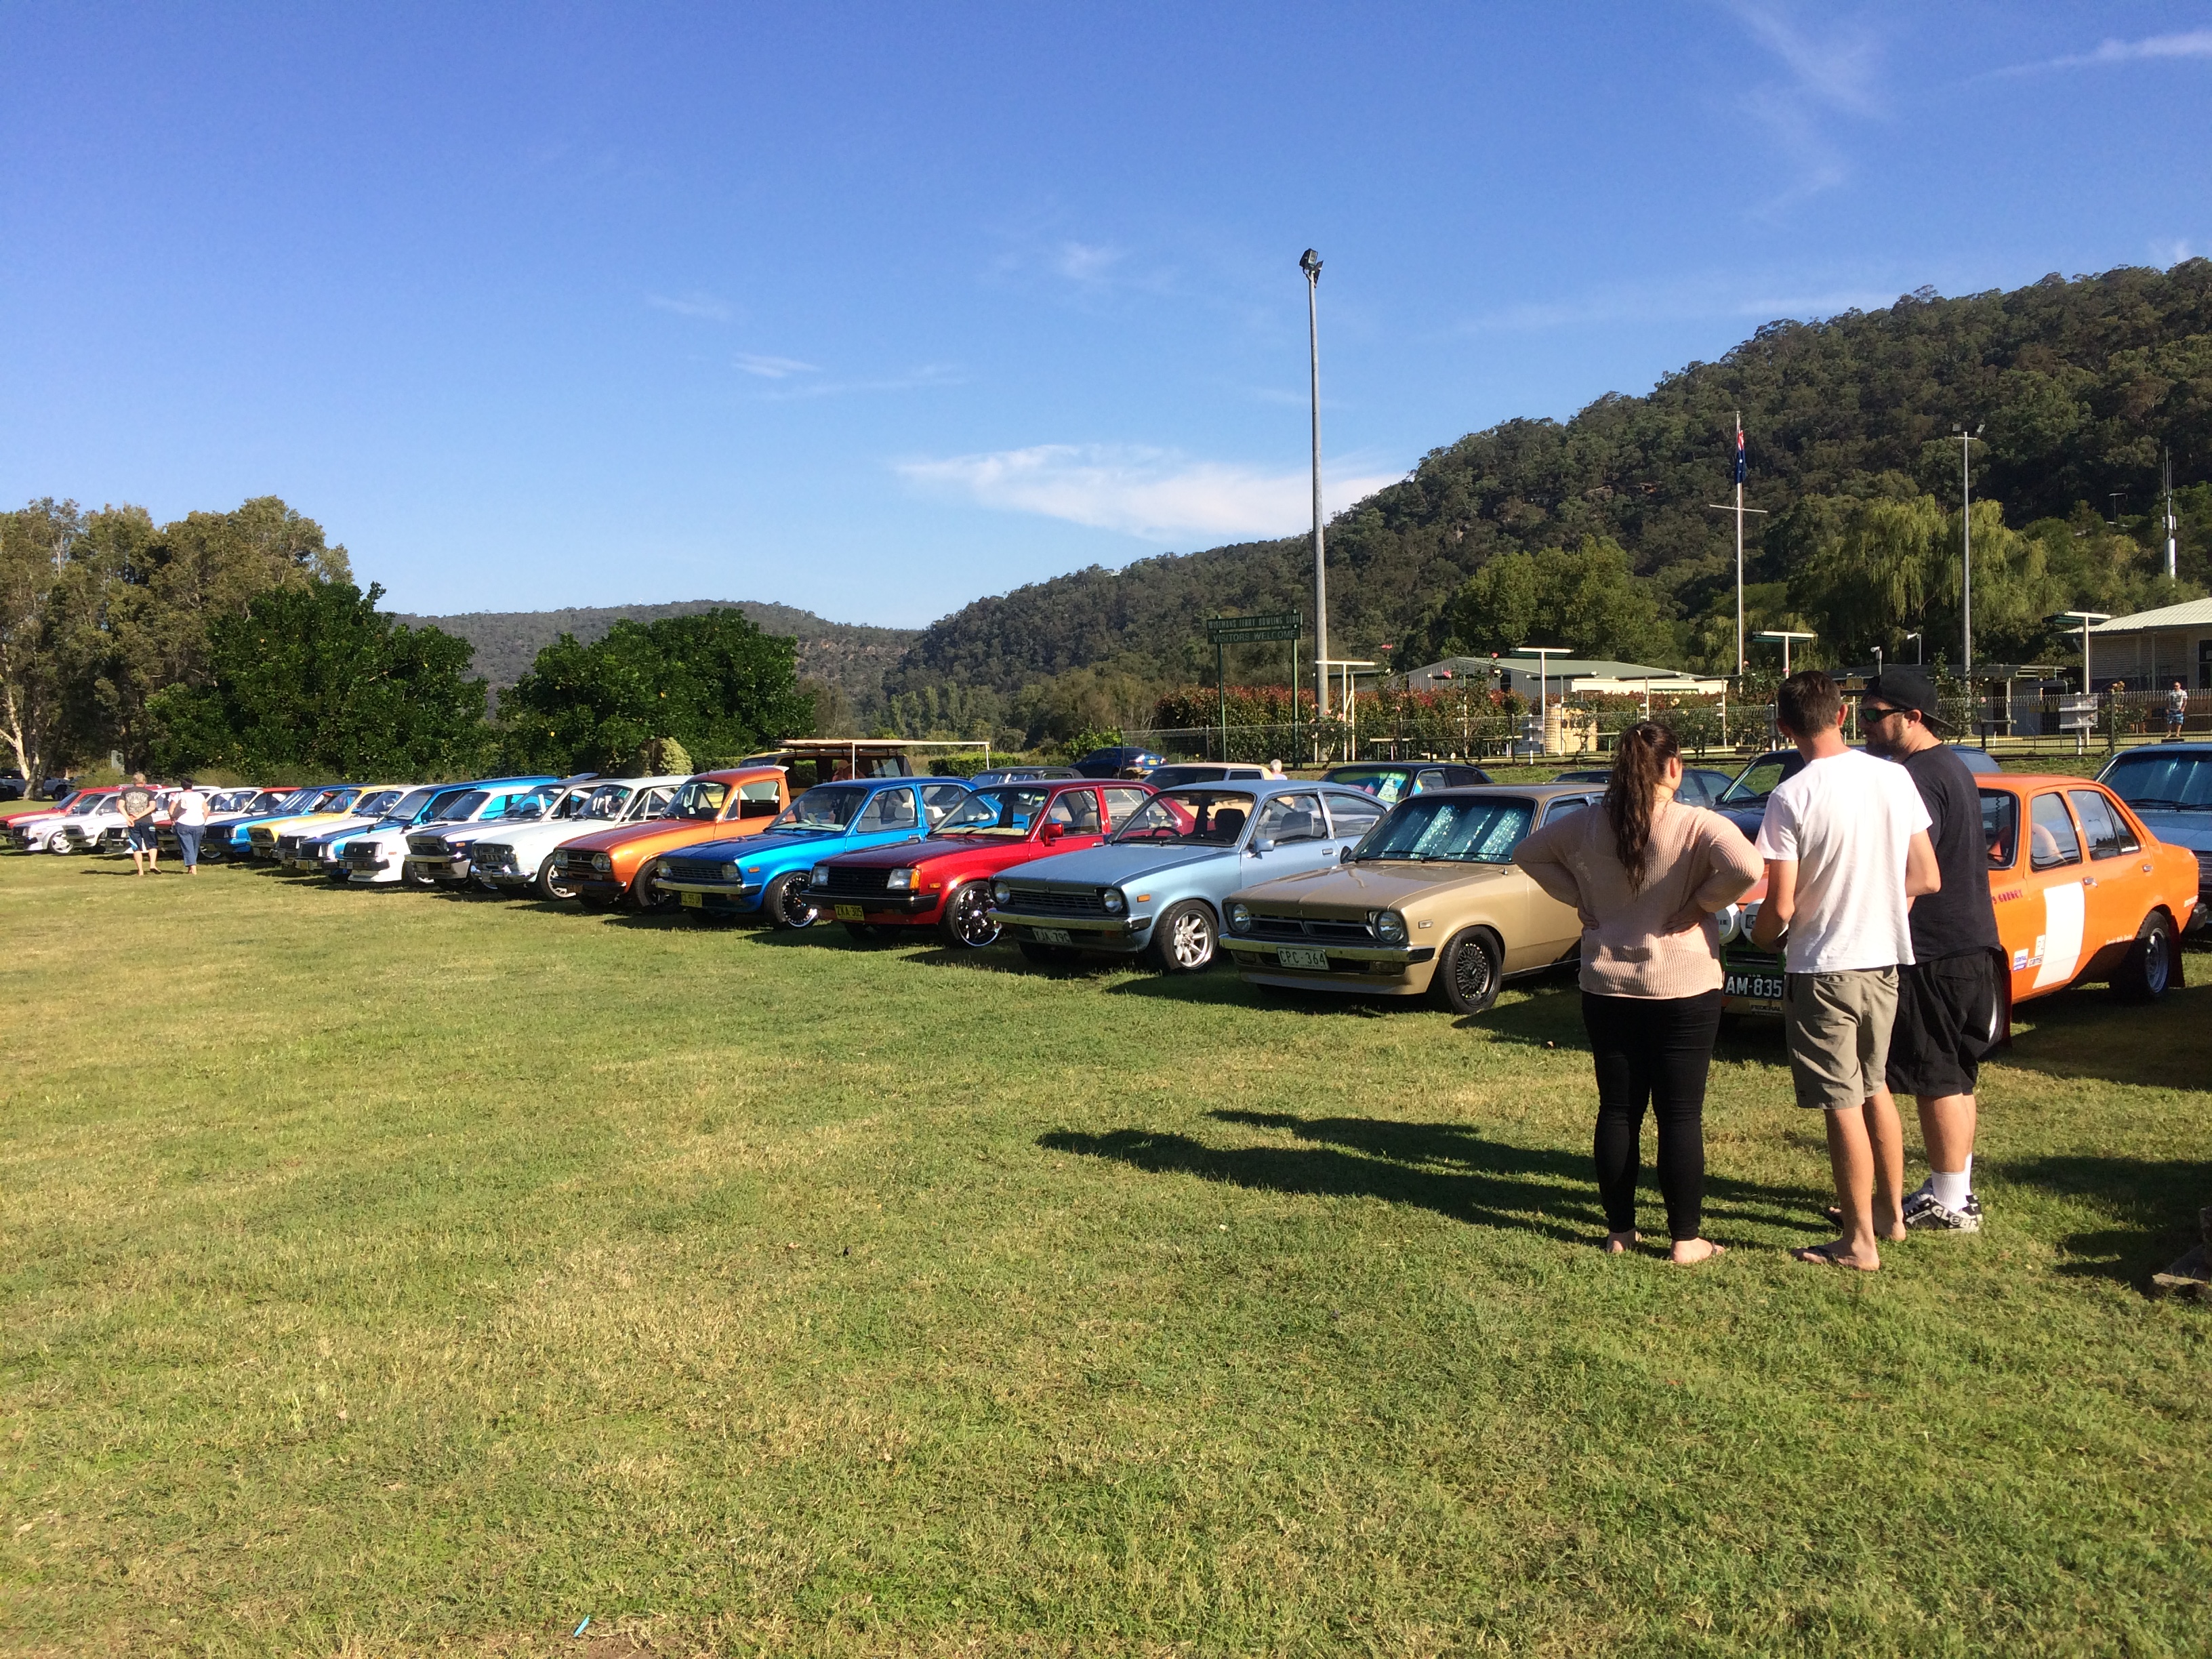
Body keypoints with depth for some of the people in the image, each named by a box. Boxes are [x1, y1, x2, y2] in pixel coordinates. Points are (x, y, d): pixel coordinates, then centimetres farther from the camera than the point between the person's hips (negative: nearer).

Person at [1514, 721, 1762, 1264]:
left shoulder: (1587, 826, 0)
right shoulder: (1697, 826, -13)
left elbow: (1527, 853, 10)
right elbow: (1747, 869, -29)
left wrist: (1580, 898, 7)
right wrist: (1701, 905, -13)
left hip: (1607, 988, 4)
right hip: (1683, 989, -4)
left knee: (1617, 1110, 11)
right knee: (1681, 1115, 5)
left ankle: (1619, 1230, 18)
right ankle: (1686, 1238, 11)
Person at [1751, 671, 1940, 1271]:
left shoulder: (1792, 797, -18)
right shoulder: (1894, 778, -2)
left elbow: (1781, 907, -17)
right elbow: (1925, 878, 4)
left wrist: (1759, 936, 3)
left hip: (1823, 967, -6)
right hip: (1885, 958, 6)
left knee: (1844, 1105, 2)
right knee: (1874, 1086, 23)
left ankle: (1860, 1242, 10)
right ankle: (1891, 1207, 36)